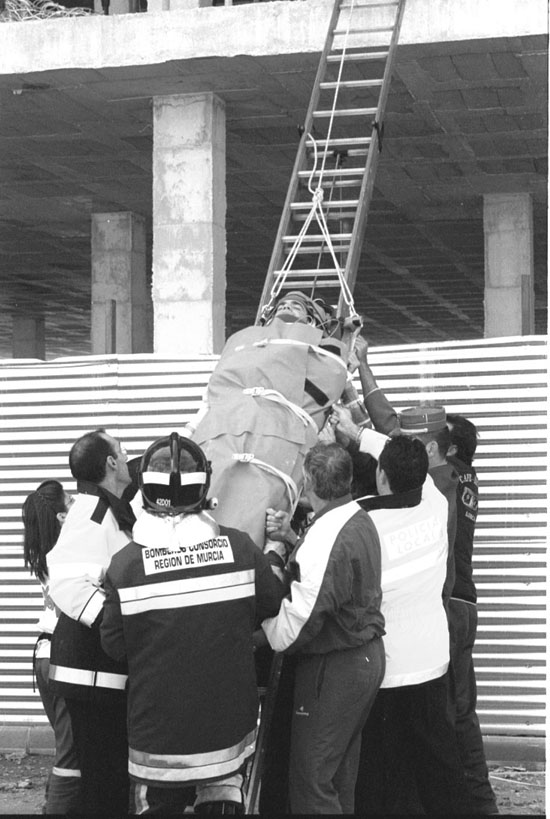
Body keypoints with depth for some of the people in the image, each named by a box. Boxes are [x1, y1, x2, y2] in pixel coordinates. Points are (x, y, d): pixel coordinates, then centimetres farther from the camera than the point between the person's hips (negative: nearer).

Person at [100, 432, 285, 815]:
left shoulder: (125, 563, -13)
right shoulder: (240, 548, -10)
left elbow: (115, 647, -4)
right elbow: (274, 607, 4)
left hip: (158, 733, -1)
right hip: (229, 722, 1)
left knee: (158, 804, 13)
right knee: (221, 797, 17)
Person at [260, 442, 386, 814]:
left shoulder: (325, 541, -25)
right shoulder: (361, 521, 5)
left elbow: (295, 627, -25)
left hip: (333, 668, -10)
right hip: (369, 655, 10)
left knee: (311, 781, -1)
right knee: (341, 774, 20)